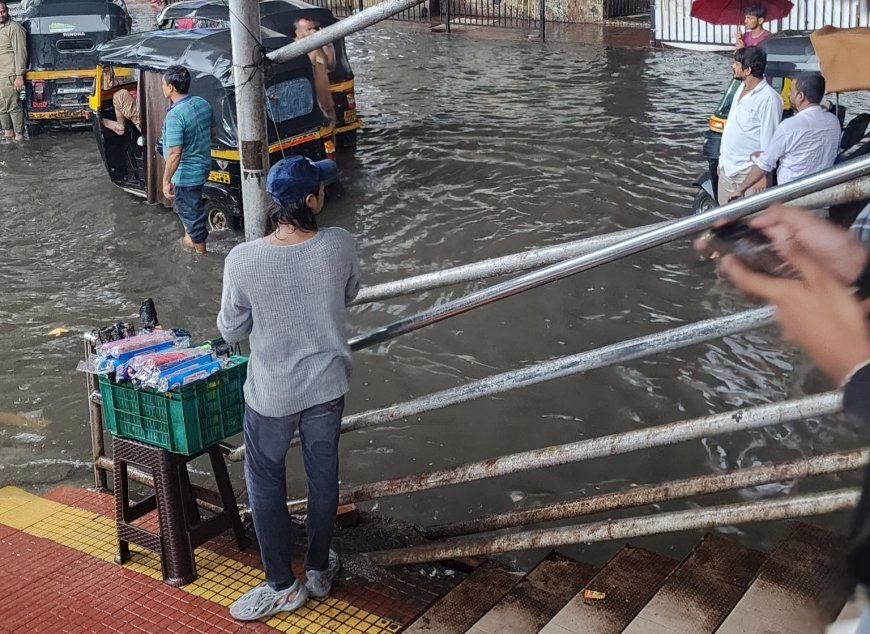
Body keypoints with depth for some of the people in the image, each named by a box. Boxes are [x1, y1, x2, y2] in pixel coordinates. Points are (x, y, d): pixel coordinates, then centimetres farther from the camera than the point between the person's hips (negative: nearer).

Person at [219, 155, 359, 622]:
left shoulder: (243, 259, -21)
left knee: (265, 484, 17)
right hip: (327, 384, 2)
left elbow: (231, 331, -8)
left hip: (272, 392, -2)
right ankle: (319, 570, 38)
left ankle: (282, 586, 27)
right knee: (323, 475, 21)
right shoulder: (339, 245, -17)